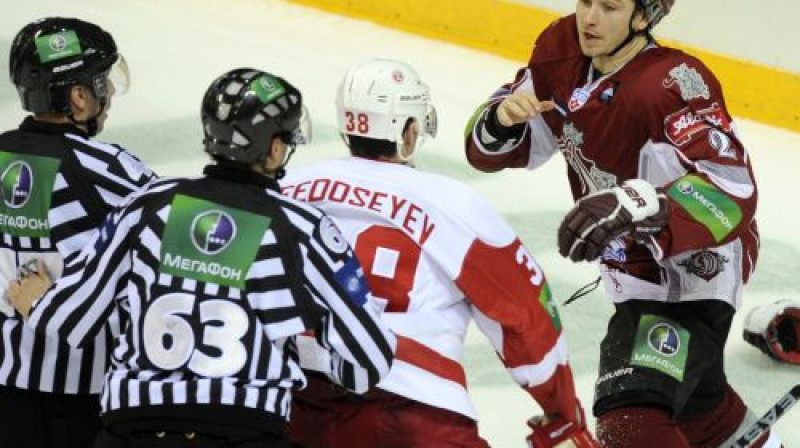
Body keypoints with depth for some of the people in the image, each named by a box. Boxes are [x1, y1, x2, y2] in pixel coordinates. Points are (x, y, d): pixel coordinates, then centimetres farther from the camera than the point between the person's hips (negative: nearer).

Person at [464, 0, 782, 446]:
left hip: (693, 270, -9)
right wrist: (503, 117, -21)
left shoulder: (674, 83, -30)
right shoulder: (562, 50, -7)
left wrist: (633, 203, -56)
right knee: (693, 395, 30)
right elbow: (492, 149, 2)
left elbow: (732, 191, -42)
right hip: (639, 270, 9)